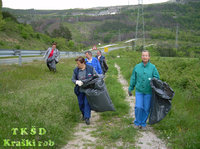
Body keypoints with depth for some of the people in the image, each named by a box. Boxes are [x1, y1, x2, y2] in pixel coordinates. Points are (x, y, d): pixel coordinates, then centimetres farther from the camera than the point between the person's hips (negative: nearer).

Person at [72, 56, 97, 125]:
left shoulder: (91, 68, -8)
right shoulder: (76, 70, -3)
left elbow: (96, 76, 7)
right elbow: (73, 79, 5)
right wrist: (77, 82, -16)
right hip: (80, 90, 3)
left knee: (87, 103, -5)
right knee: (81, 103, 11)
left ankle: (87, 118, 3)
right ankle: (83, 114, 37)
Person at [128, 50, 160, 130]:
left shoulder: (153, 67, -1)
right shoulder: (137, 67, 4)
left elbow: (157, 78, 4)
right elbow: (133, 78, 11)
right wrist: (130, 88, 12)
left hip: (148, 91, 0)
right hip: (139, 91, 0)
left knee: (146, 108, 5)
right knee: (138, 107, -7)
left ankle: (143, 123, 23)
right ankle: (137, 122, 16)